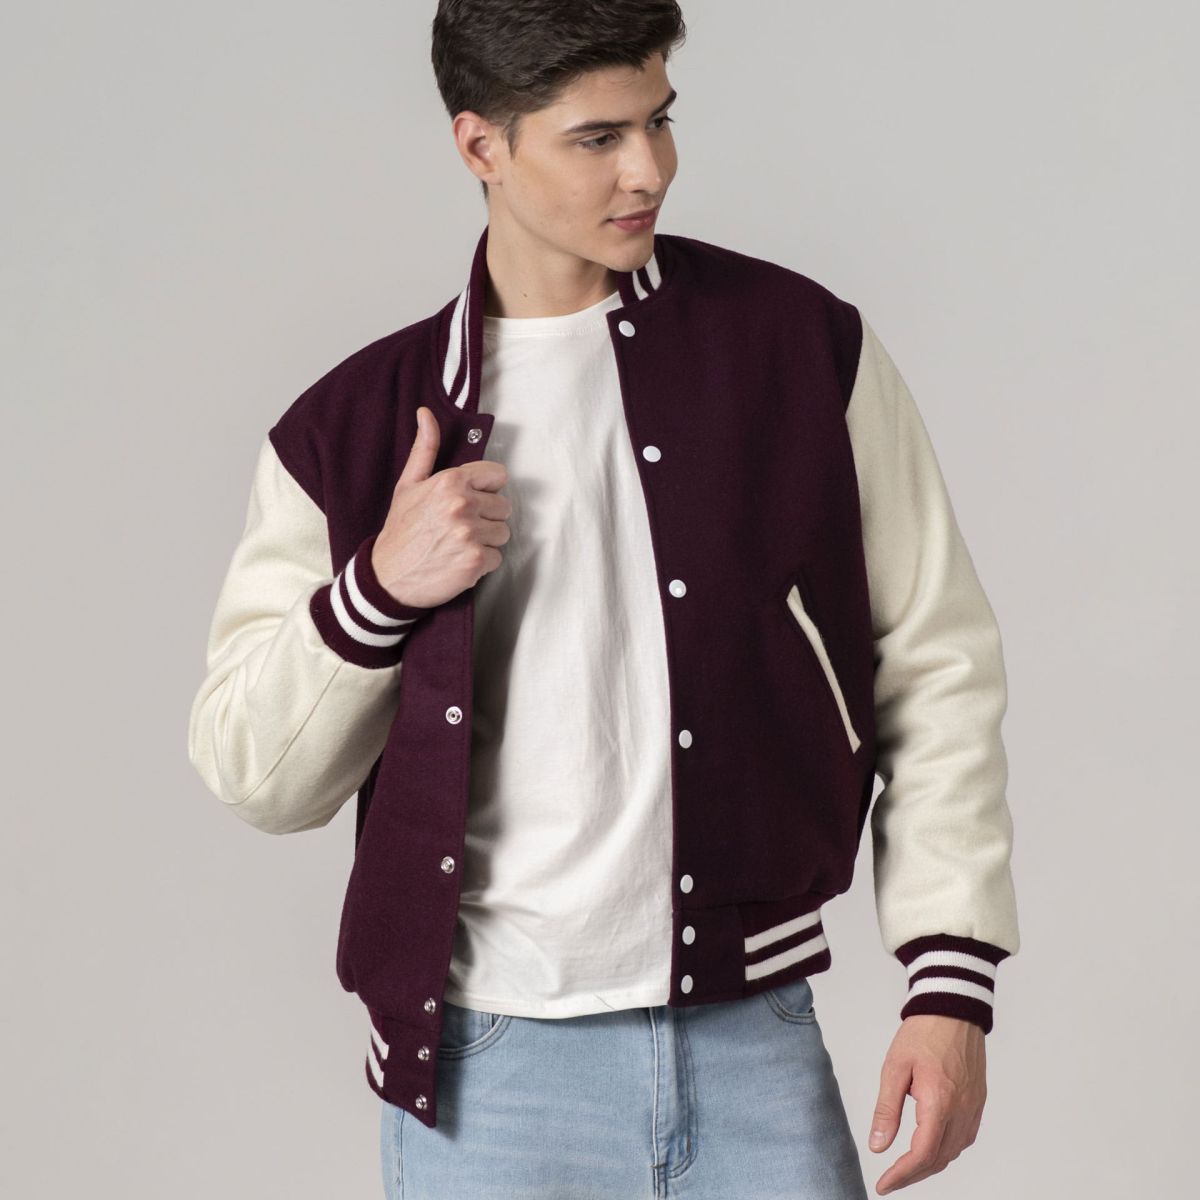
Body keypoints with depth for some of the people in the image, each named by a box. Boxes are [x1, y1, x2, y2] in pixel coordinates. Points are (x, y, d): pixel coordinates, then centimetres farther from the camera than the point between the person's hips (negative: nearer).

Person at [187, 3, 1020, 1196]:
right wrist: (376, 590, -13)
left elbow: (935, 668, 3)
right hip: (478, 1066, 0)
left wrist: (949, 984, -3)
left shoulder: (804, 347, 1)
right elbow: (252, 775, 4)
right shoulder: (353, 430, 2)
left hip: (751, 1047, 0)